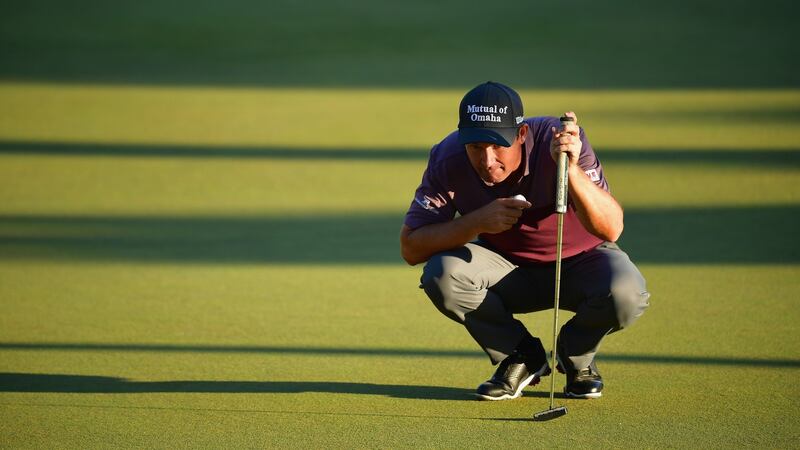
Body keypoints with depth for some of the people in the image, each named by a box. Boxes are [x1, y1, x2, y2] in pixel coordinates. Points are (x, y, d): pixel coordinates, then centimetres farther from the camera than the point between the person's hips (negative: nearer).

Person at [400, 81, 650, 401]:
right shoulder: (448, 160, -22)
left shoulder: (560, 142, -29)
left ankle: (576, 357, 2)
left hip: (580, 261, -2)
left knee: (626, 294, -34)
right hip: (509, 272, 2)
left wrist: (571, 169, -53)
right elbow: (410, 249, -21)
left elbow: (611, 230, -37)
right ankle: (521, 358, -2)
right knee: (441, 274, -28)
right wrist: (478, 220, -35)